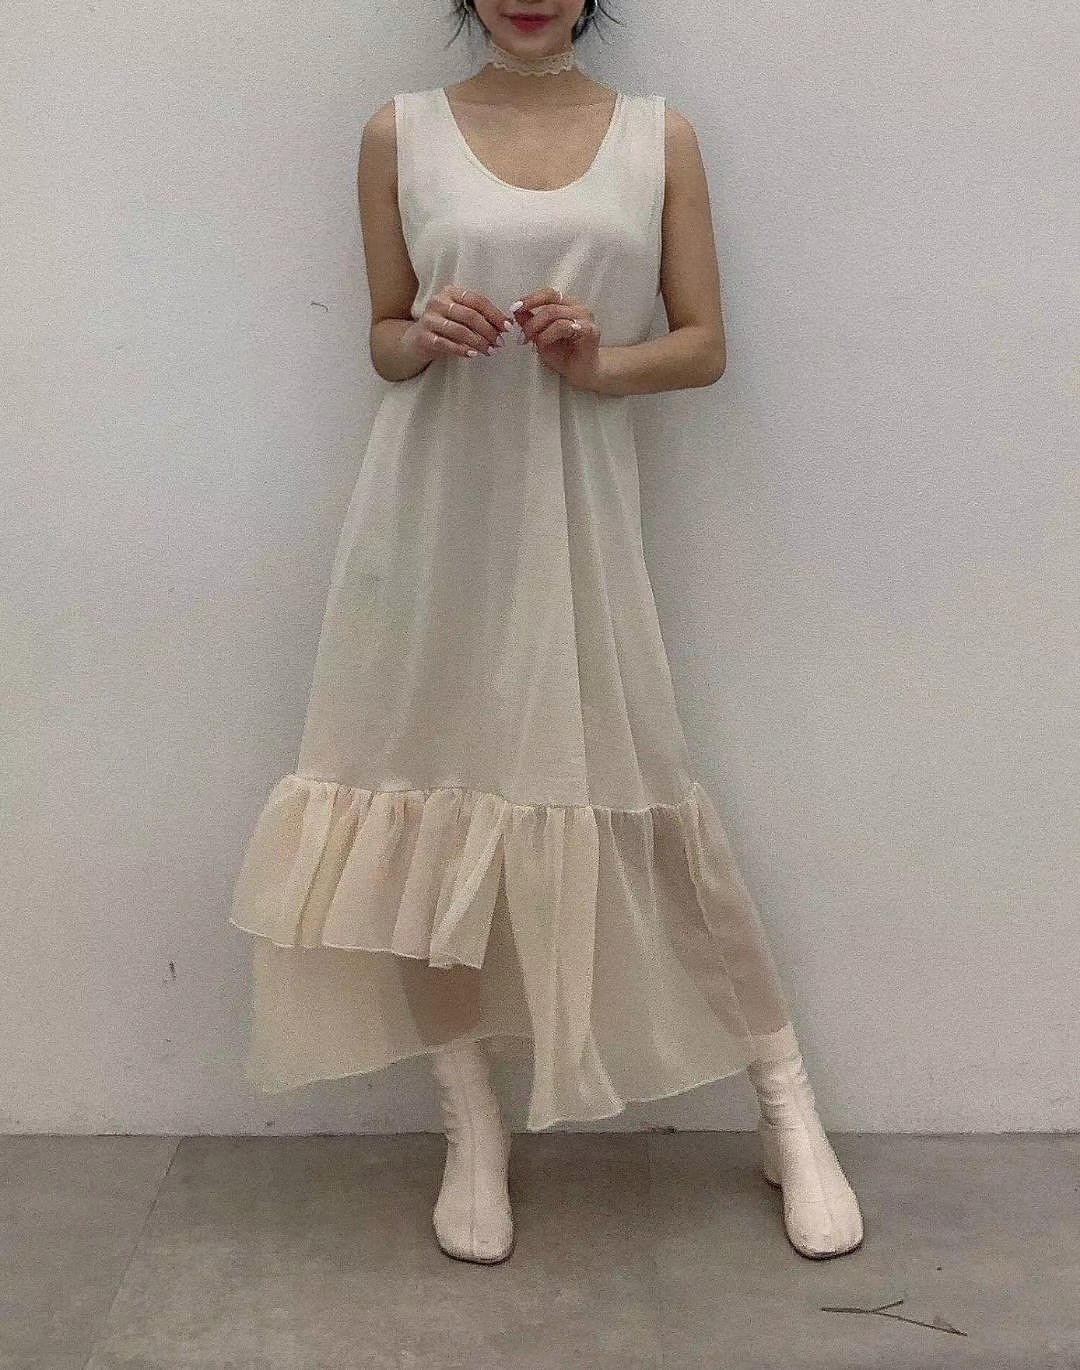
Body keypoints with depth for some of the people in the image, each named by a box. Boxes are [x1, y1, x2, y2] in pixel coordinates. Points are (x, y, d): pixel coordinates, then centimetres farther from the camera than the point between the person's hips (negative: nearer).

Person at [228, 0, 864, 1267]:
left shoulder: (657, 135, 7)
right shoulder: (400, 133, 6)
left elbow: (705, 345, 6)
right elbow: (384, 341, 11)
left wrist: (602, 363, -13)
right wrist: (425, 338, -11)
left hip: (573, 513, -1)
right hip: (432, 513, 1)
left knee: (637, 801, -1)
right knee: (426, 804, 1)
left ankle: (788, 1113, 15)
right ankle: (473, 1131, 18)